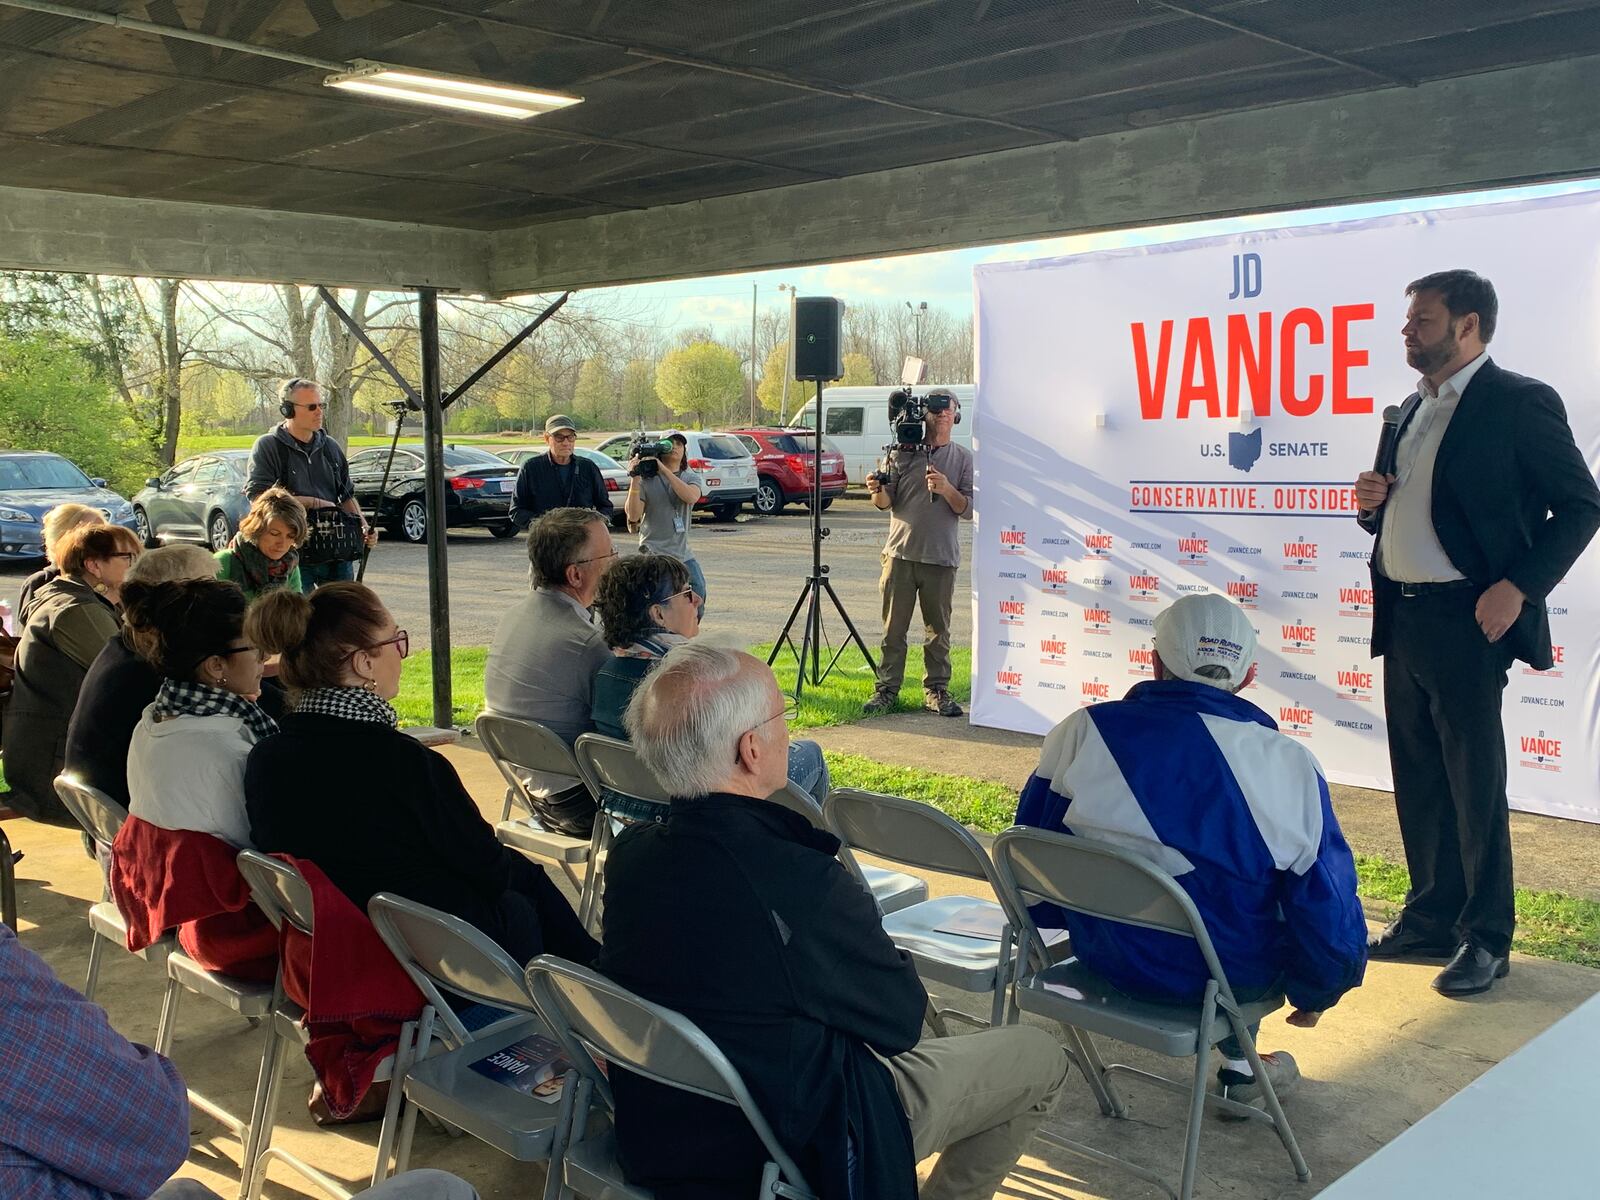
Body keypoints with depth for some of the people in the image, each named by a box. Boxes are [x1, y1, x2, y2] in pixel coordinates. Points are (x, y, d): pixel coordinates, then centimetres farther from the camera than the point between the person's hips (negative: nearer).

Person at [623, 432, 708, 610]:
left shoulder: (691, 478, 9)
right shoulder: (646, 480, 0)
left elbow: (691, 497, -16)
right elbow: (633, 515, -11)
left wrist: (664, 469, -20)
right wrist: (634, 479, -18)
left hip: (683, 553, 3)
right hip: (653, 553, -3)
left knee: (698, 595, -4)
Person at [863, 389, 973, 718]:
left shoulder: (962, 458, 6)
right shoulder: (902, 452, 6)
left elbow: (967, 509, 0)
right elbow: (886, 502, 4)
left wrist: (946, 488, -17)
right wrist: (877, 491, -18)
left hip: (941, 557, 0)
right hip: (901, 552, 0)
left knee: (938, 629, 5)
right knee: (893, 627, 3)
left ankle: (936, 690, 15)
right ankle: (887, 689, 10)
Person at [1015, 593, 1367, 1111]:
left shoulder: (1081, 732, -10)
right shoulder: (1288, 763, -15)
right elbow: (1328, 908, -8)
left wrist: (1056, 920, 22)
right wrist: (1315, 995, 11)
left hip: (1106, 956, 3)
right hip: (1230, 976, -3)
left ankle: (1238, 1061, 38)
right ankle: (1238, 1065, 32)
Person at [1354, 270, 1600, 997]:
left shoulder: (1519, 402, -8)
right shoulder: (1413, 409, 15)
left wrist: (1519, 587, -18)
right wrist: (1371, 505, 1)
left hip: (1466, 621, -7)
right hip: (1402, 617, 8)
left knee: (1475, 784, 0)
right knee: (1419, 781, 13)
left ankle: (1486, 940, 12)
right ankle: (1432, 918, 25)